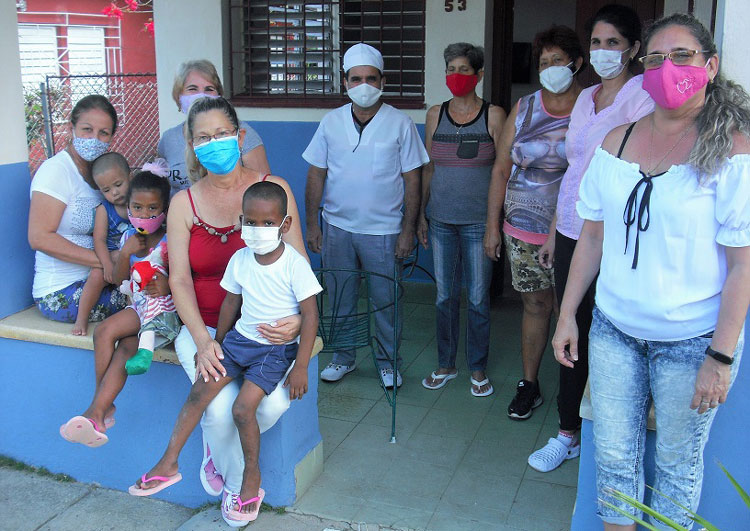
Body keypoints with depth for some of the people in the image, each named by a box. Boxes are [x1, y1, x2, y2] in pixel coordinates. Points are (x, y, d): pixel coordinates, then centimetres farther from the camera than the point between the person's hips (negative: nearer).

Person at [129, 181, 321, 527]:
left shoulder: (295, 264, -16)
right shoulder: (240, 259, -1)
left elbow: (310, 316, -14)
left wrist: (300, 367, -15)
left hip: (276, 349, -5)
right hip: (240, 338, 5)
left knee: (243, 407, -17)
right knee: (200, 390, -8)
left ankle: (252, 478, 5)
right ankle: (168, 463, 5)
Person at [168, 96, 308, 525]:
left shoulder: (273, 189, -1)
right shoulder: (184, 203, 2)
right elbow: (180, 279, -3)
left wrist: (299, 320, -22)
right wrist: (203, 340, -18)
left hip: (260, 324, 0)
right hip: (203, 326, 0)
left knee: (274, 403, -25)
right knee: (222, 409, -24)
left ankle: (226, 468, 11)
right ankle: (237, 483, 14)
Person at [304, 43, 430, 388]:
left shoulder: (400, 124, -4)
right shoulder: (331, 122, 2)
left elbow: (412, 180, -3)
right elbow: (316, 175, 5)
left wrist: (408, 229, -7)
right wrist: (311, 224, 1)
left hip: (383, 230, -2)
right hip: (337, 227, 3)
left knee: (385, 300, 7)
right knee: (340, 298, 13)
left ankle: (387, 361, 26)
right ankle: (343, 357, 31)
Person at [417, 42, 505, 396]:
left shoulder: (493, 115, -1)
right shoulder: (435, 114, 7)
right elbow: (427, 168, 12)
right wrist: (422, 215, 9)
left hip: (478, 221, -3)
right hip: (441, 219, 3)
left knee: (478, 298, 4)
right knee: (445, 296, 10)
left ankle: (478, 368, 20)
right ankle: (445, 364, 25)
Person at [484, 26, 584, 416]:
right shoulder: (524, 109, 5)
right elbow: (501, 170, 8)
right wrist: (492, 227, 5)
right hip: (523, 232, 2)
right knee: (535, 307, 12)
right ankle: (529, 386, 26)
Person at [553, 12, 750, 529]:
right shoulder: (616, 142, 3)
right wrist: (568, 315, 6)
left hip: (691, 341, -4)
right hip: (613, 331, 4)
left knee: (676, 464, 11)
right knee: (613, 455, 12)